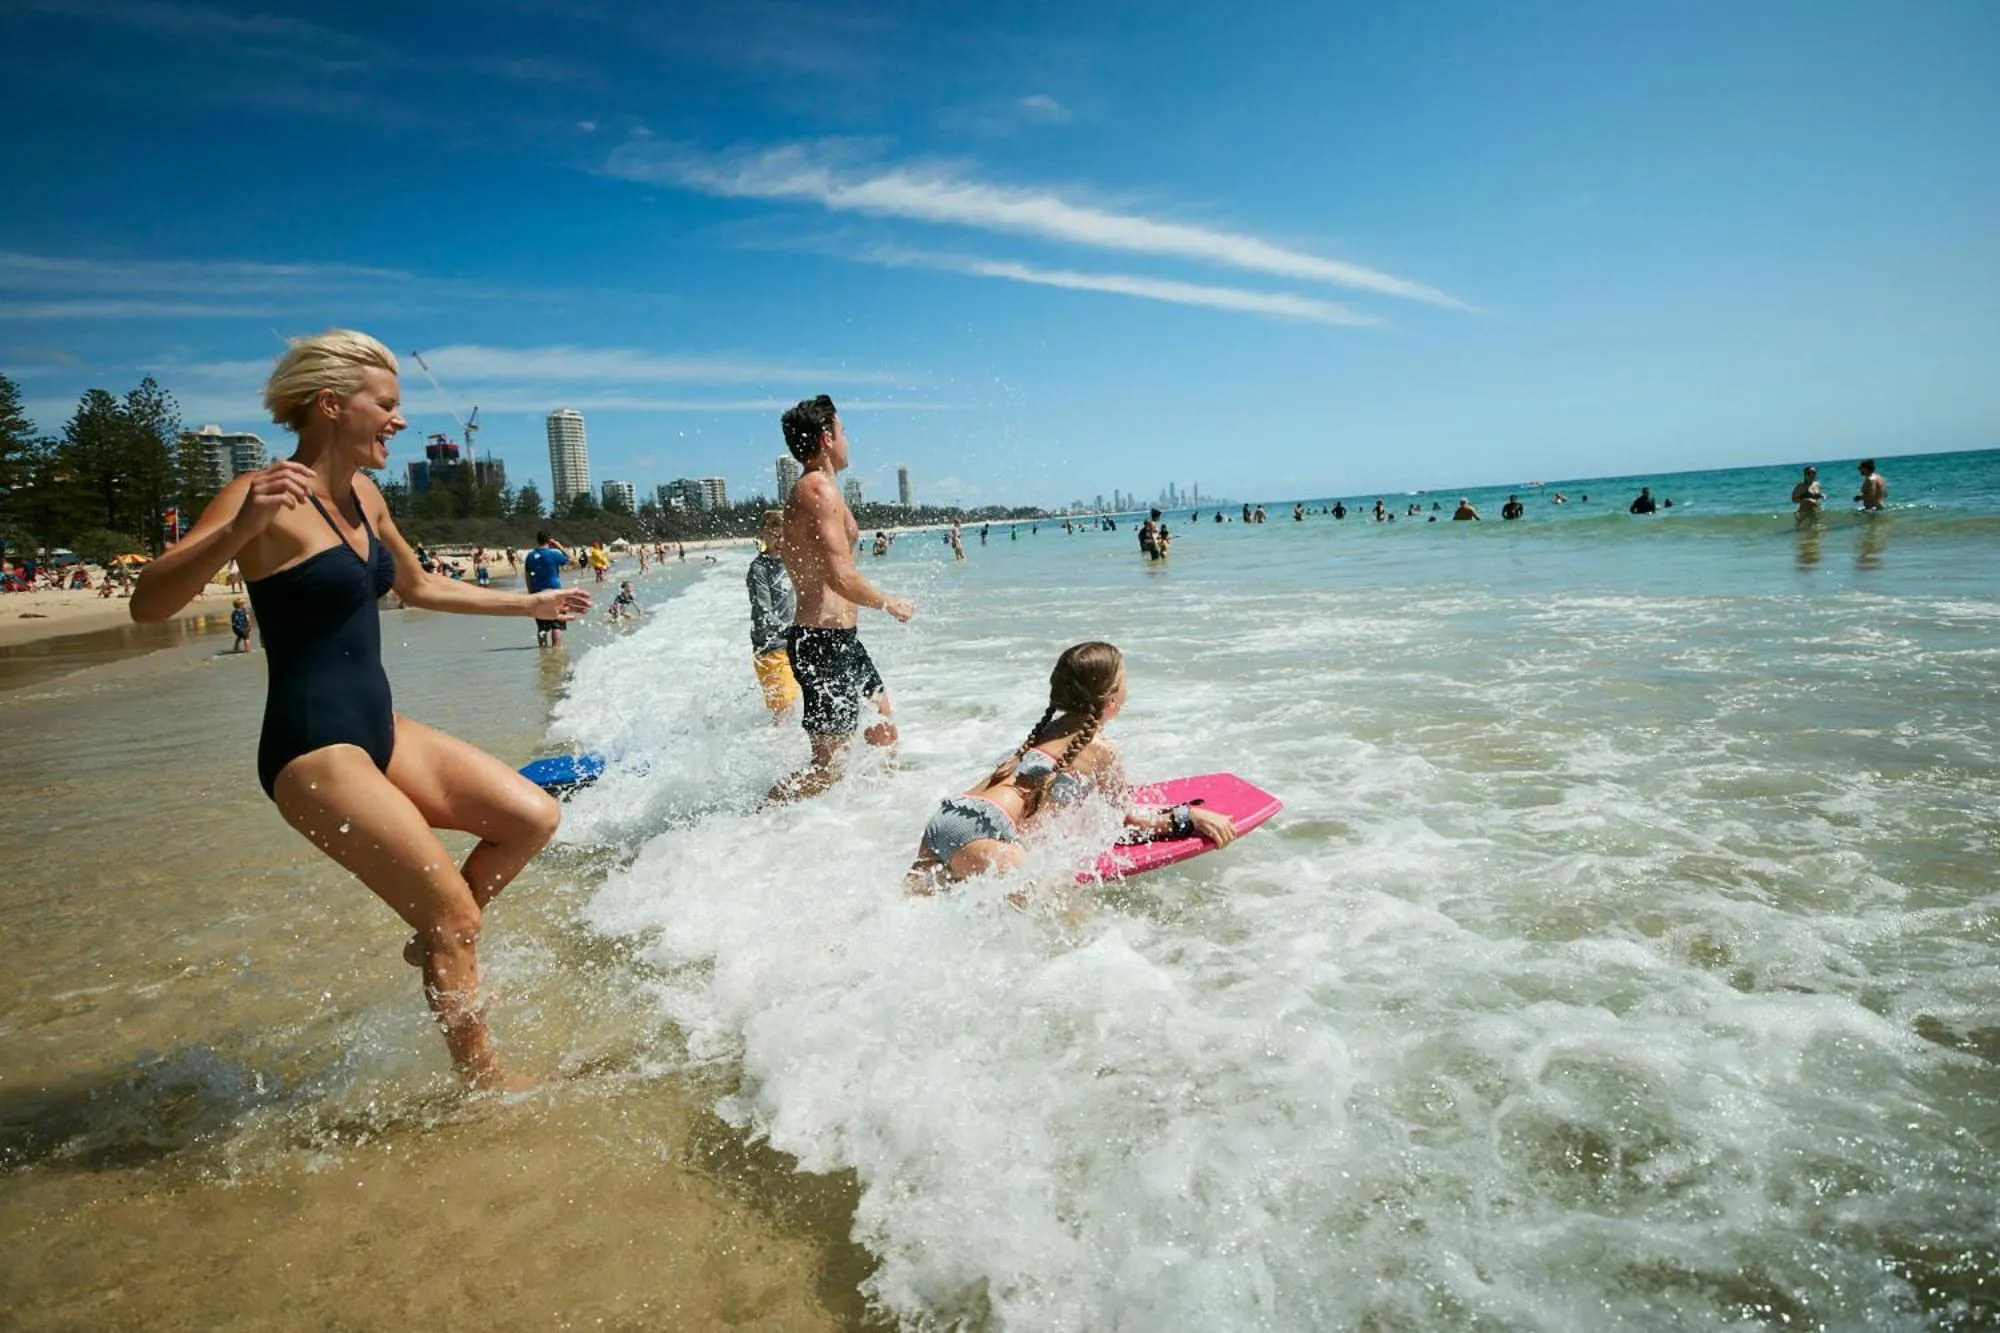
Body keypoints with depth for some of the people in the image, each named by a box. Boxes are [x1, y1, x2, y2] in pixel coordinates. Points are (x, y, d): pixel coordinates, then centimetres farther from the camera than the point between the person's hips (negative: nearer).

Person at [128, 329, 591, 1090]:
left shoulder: (364, 496, 9)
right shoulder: (264, 498, -14)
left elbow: (417, 587, 26)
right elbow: (148, 606, -23)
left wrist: (526, 604, 32)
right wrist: (240, 528, -38)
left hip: (378, 729, 8)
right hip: (312, 748, -8)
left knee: (532, 817, 4)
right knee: (454, 914, -5)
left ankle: (435, 945, 23)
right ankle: (483, 1081, 13)